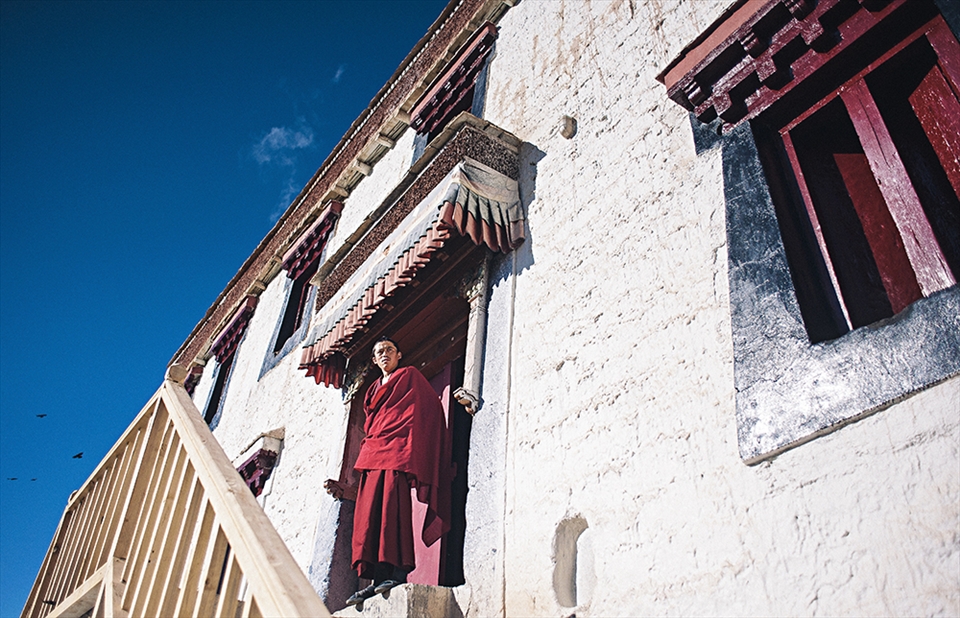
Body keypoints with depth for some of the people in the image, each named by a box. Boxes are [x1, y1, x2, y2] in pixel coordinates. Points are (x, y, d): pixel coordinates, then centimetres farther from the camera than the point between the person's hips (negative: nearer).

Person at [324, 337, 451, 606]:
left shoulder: (410, 376, 11)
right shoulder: (374, 388, 29)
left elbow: (424, 410, 1)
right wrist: (368, 450, 13)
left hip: (396, 449, -7)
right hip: (372, 452, 7)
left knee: (391, 505, -20)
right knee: (368, 511, -6)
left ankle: (397, 572, -22)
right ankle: (377, 578, -8)